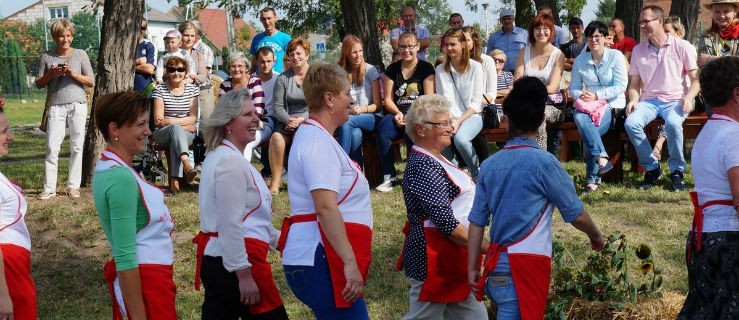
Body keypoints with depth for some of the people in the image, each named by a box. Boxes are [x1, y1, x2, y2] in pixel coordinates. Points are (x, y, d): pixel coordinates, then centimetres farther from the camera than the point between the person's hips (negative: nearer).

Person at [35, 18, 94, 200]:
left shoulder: (80, 55, 7)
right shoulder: (46, 57, 8)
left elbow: (90, 81, 5)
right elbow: (38, 84, 10)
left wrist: (73, 74, -10)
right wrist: (50, 74, -8)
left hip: (77, 105, 0)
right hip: (56, 106, 0)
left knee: (76, 147, 2)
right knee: (52, 148, -5)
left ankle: (73, 186, 9)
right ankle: (49, 188, -1)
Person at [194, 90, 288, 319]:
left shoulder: (220, 155, 16)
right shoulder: (231, 161, -16)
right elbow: (230, 224, -21)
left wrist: (276, 239, 28)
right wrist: (244, 276, -21)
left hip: (215, 260, 10)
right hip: (233, 262, -10)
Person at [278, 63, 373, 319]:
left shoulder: (314, 136, 18)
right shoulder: (319, 142, -15)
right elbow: (326, 208, -25)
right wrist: (350, 262, -28)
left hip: (315, 259, 11)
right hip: (320, 260, -11)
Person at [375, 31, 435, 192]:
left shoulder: (426, 68, 6)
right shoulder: (392, 69, 15)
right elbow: (388, 99, 12)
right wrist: (398, 114, -9)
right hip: (397, 113, 3)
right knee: (382, 130, -31)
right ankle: (389, 176, -20)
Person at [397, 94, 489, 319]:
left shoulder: (433, 159, 13)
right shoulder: (423, 165, -19)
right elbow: (446, 222, -24)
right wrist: (486, 248, -23)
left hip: (452, 257, 10)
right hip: (435, 258, -10)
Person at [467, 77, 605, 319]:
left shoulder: (489, 165, 6)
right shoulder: (544, 162, -9)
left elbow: (476, 221, 6)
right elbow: (576, 215, -2)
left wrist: (472, 268, 12)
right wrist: (596, 237, 17)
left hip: (496, 264, 6)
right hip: (526, 265, -6)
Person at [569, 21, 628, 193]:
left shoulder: (615, 56, 2)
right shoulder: (580, 60, 13)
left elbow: (621, 86, -6)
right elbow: (573, 87, 12)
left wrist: (596, 95, -14)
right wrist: (580, 95, -13)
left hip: (611, 104, -3)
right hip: (587, 104, 3)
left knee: (590, 130, -30)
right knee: (579, 118, -34)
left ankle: (592, 178, -27)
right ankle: (602, 158, -43)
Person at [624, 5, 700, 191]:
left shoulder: (682, 47, 3)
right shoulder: (638, 51, 13)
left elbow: (696, 79, 2)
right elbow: (634, 83, 16)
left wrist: (688, 98, -16)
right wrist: (633, 99, -5)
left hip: (675, 100, -3)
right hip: (648, 101, 3)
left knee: (673, 123, -37)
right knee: (631, 123, -29)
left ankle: (677, 170, -15)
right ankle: (652, 168, -12)